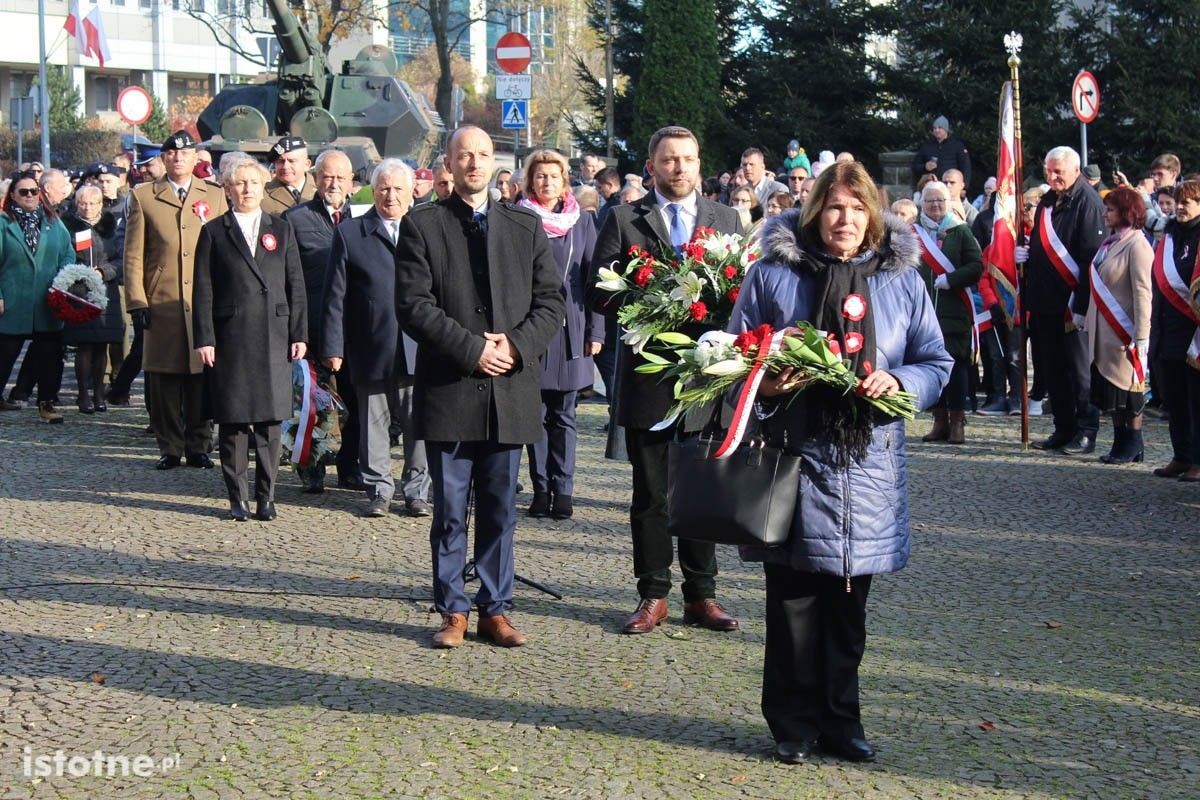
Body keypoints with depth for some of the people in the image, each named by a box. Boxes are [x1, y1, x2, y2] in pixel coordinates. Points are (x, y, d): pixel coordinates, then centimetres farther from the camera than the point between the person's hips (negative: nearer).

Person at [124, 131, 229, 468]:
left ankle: (199, 446, 12)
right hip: (161, 303, -1)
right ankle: (169, 448, 11)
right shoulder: (143, 197, 8)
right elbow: (133, 255, 5)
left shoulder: (215, 197, 13)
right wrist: (137, 301, -3)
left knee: (202, 377, 1)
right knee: (164, 380, 1)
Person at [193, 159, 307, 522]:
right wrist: (204, 339, -6)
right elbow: (203, 291, 2)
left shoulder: (281, 230, 12)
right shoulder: (214, 232, 5)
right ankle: (238, 497, 10)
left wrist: (299, 334, 3)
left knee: (271, 418, 2)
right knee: (232, 419, 1)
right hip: (230, 338, -2)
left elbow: (295, 284, 10)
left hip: (274, 338, 2)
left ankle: (266, 496, 11)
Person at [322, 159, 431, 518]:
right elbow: (335, 296, 3)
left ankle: (416, 491, 15)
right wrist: (333, 347, -3)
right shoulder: (349, 234, 6)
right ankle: (378, 491, 18)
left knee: (419, 425, 3)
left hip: (419, 349, 1)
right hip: (370, 350, -1)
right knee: (373, 424, 7)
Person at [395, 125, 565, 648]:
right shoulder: (421, 225, 1)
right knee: (450, 510, 4)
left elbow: (551, 300, 8)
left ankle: (496, 609, 16)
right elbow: (413, 306, -7)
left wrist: (517, 344, -9)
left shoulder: (525, 226, 11)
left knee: (501, 510, 8)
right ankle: (452, 610, 13)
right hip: (448, 389, -2)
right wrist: (472, 349, -14)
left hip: (510, 390, 3)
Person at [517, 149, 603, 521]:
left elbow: (595, 277, 8)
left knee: (563, 416, 4)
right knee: (537, 414, 3)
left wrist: (596, 330, 1)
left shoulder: (581, 221, 8)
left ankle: (563, 490, 8)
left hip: (570, 329, 1)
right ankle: (541, 489, 9)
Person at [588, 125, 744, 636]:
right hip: (648, 372, -2)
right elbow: (600, 292, -2)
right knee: (650, 494, 4)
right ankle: (653, 595, 13)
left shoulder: (726, 220, 12)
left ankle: (701, 594, 15)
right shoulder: (624, 220, 4)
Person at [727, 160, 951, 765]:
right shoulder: (772, 273, 2)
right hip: (794, 455, -2)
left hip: (866, 461, 2)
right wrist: (765, 385, -16)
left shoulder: (901, 280, 8)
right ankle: (794, 725, 14)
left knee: (848, 605, 10)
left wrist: (899, 382, -11)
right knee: (793, 601, 1)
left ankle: (839, 720, 23)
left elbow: (936, 363, 10)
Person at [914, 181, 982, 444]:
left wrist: (948, 279, -13)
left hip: (954, 312, -2)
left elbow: (976, 267, -2)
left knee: (955, 365, -4)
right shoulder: (913, 233, 11)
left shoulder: (960, 231, 6)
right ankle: (940, 421, 11)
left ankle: (957, 422, 2)